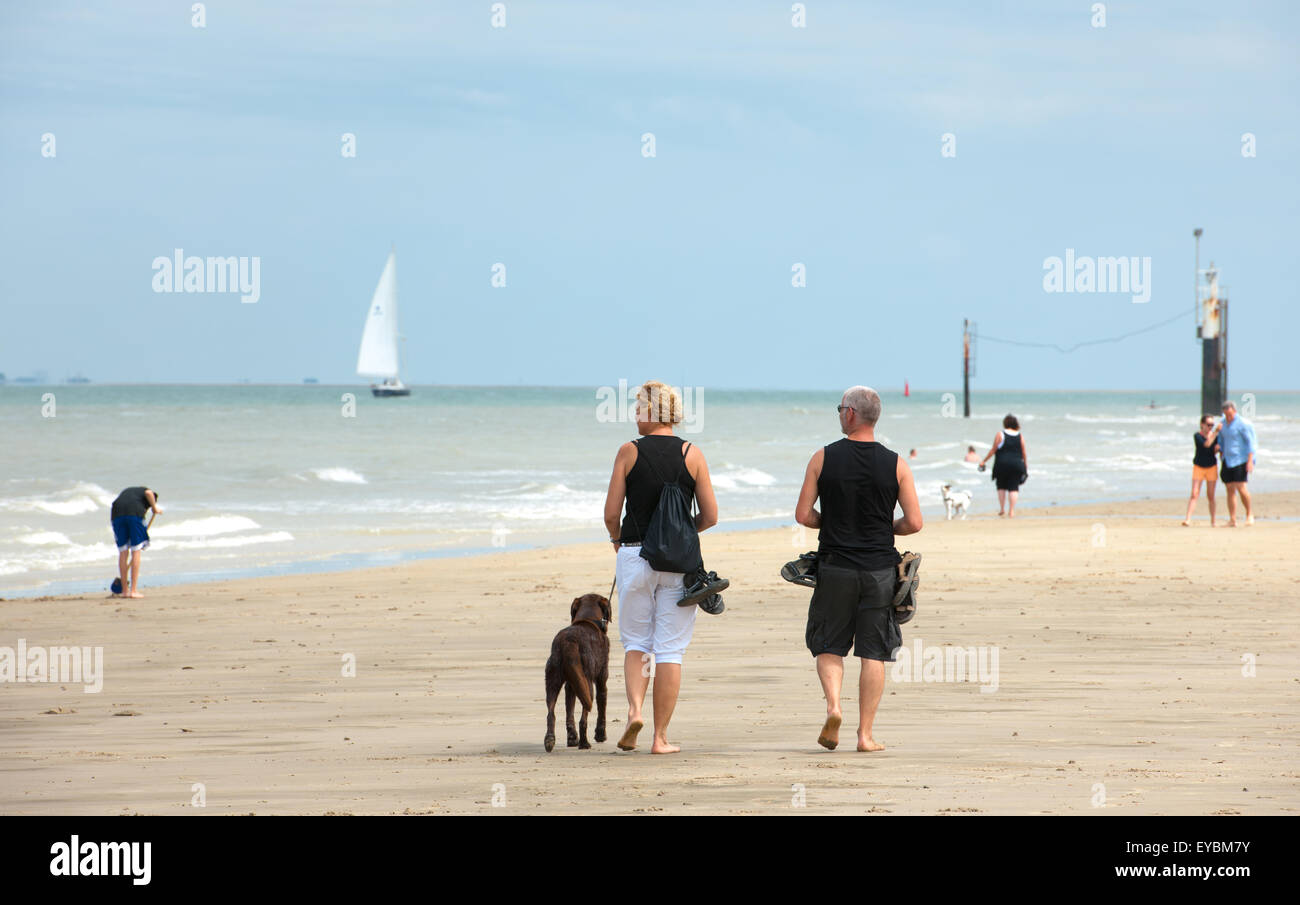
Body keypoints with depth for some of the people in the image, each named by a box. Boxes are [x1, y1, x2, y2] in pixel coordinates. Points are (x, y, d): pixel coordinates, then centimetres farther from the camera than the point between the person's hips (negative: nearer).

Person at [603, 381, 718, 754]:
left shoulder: (629, 452, -3)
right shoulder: (692, 454, 0)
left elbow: (611, 513, -4)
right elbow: (710, 516, 0)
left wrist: (617, 539, 17)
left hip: (635, 555, -1)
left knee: (635, 641, 14)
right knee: (670, 648, 5)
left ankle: (634, 709, -9)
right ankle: (660, 737, 5)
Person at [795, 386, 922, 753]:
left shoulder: (823, 458, -4)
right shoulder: (896, 464, -2)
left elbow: (803, 515, -4)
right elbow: (914, 522, -5)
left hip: (835, 567, 0)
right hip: (879, 568, 0)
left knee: (829, 647, 13)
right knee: (874, 653, 5)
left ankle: (833, 706, -12)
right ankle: (865, 734, 3)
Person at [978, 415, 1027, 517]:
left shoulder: (1000, 434, -4)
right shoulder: (1020, 437, 5)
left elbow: (993, 450, -2)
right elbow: (1024, 454, 8)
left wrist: (984, 461, 8)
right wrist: (1026, 467, 17)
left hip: (1002, 464, -2)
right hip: (1016, 465, 2)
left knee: (1001, 487, 14)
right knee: (1014, 487, 2)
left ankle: (1002, 509, 10)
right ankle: (1012, 511, -5)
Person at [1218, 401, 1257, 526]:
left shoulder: (1243, 424, -9)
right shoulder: (1223, 423, 12)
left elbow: (1250, 442, -10)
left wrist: (1250, 461, -16)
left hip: (1241, 460, -6)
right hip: (1227, 460, 6)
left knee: (1240, 488, -15)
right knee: (1230, 490, 1)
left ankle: (1249, 514, 4)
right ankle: (1232, 519, 1)